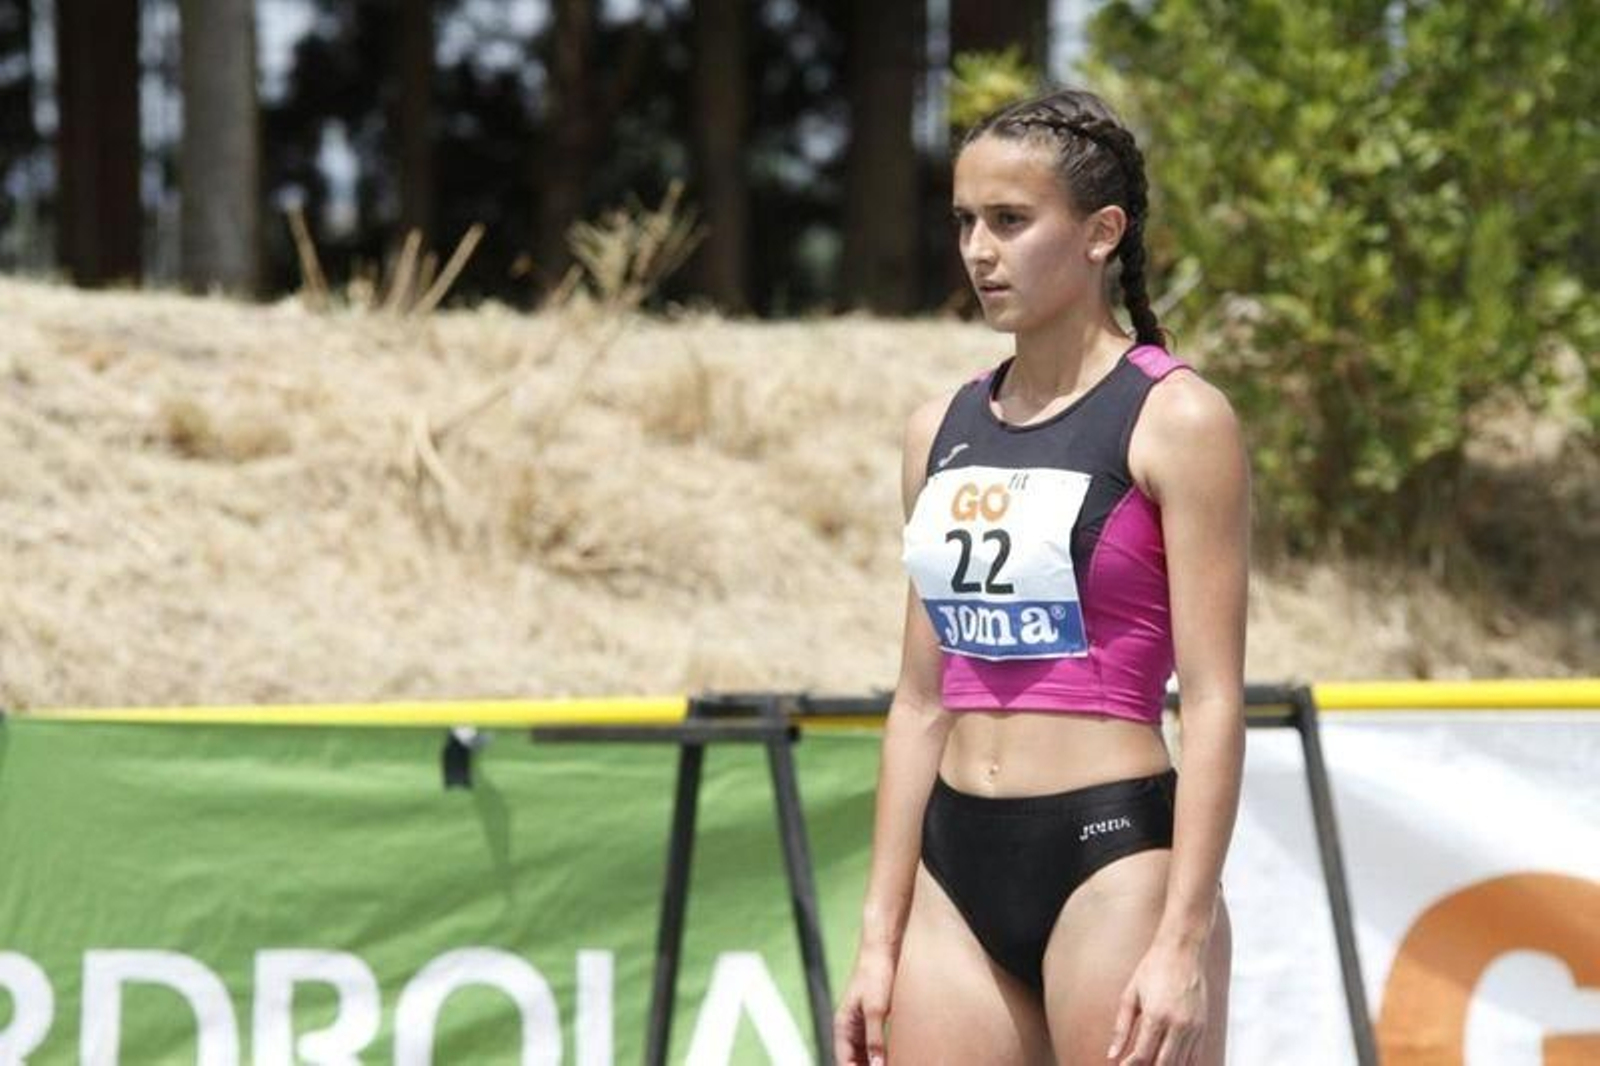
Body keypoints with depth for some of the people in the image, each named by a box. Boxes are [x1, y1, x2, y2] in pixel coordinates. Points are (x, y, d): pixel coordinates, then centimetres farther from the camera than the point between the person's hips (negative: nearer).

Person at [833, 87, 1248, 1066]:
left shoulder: (1175, 422, -6)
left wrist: (1185, 941, -17)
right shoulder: (942, 432, 13)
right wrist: (881, 937, 12)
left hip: (1111, 857, -7)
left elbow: (1213, 699, -10)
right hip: (957, 872, 7)